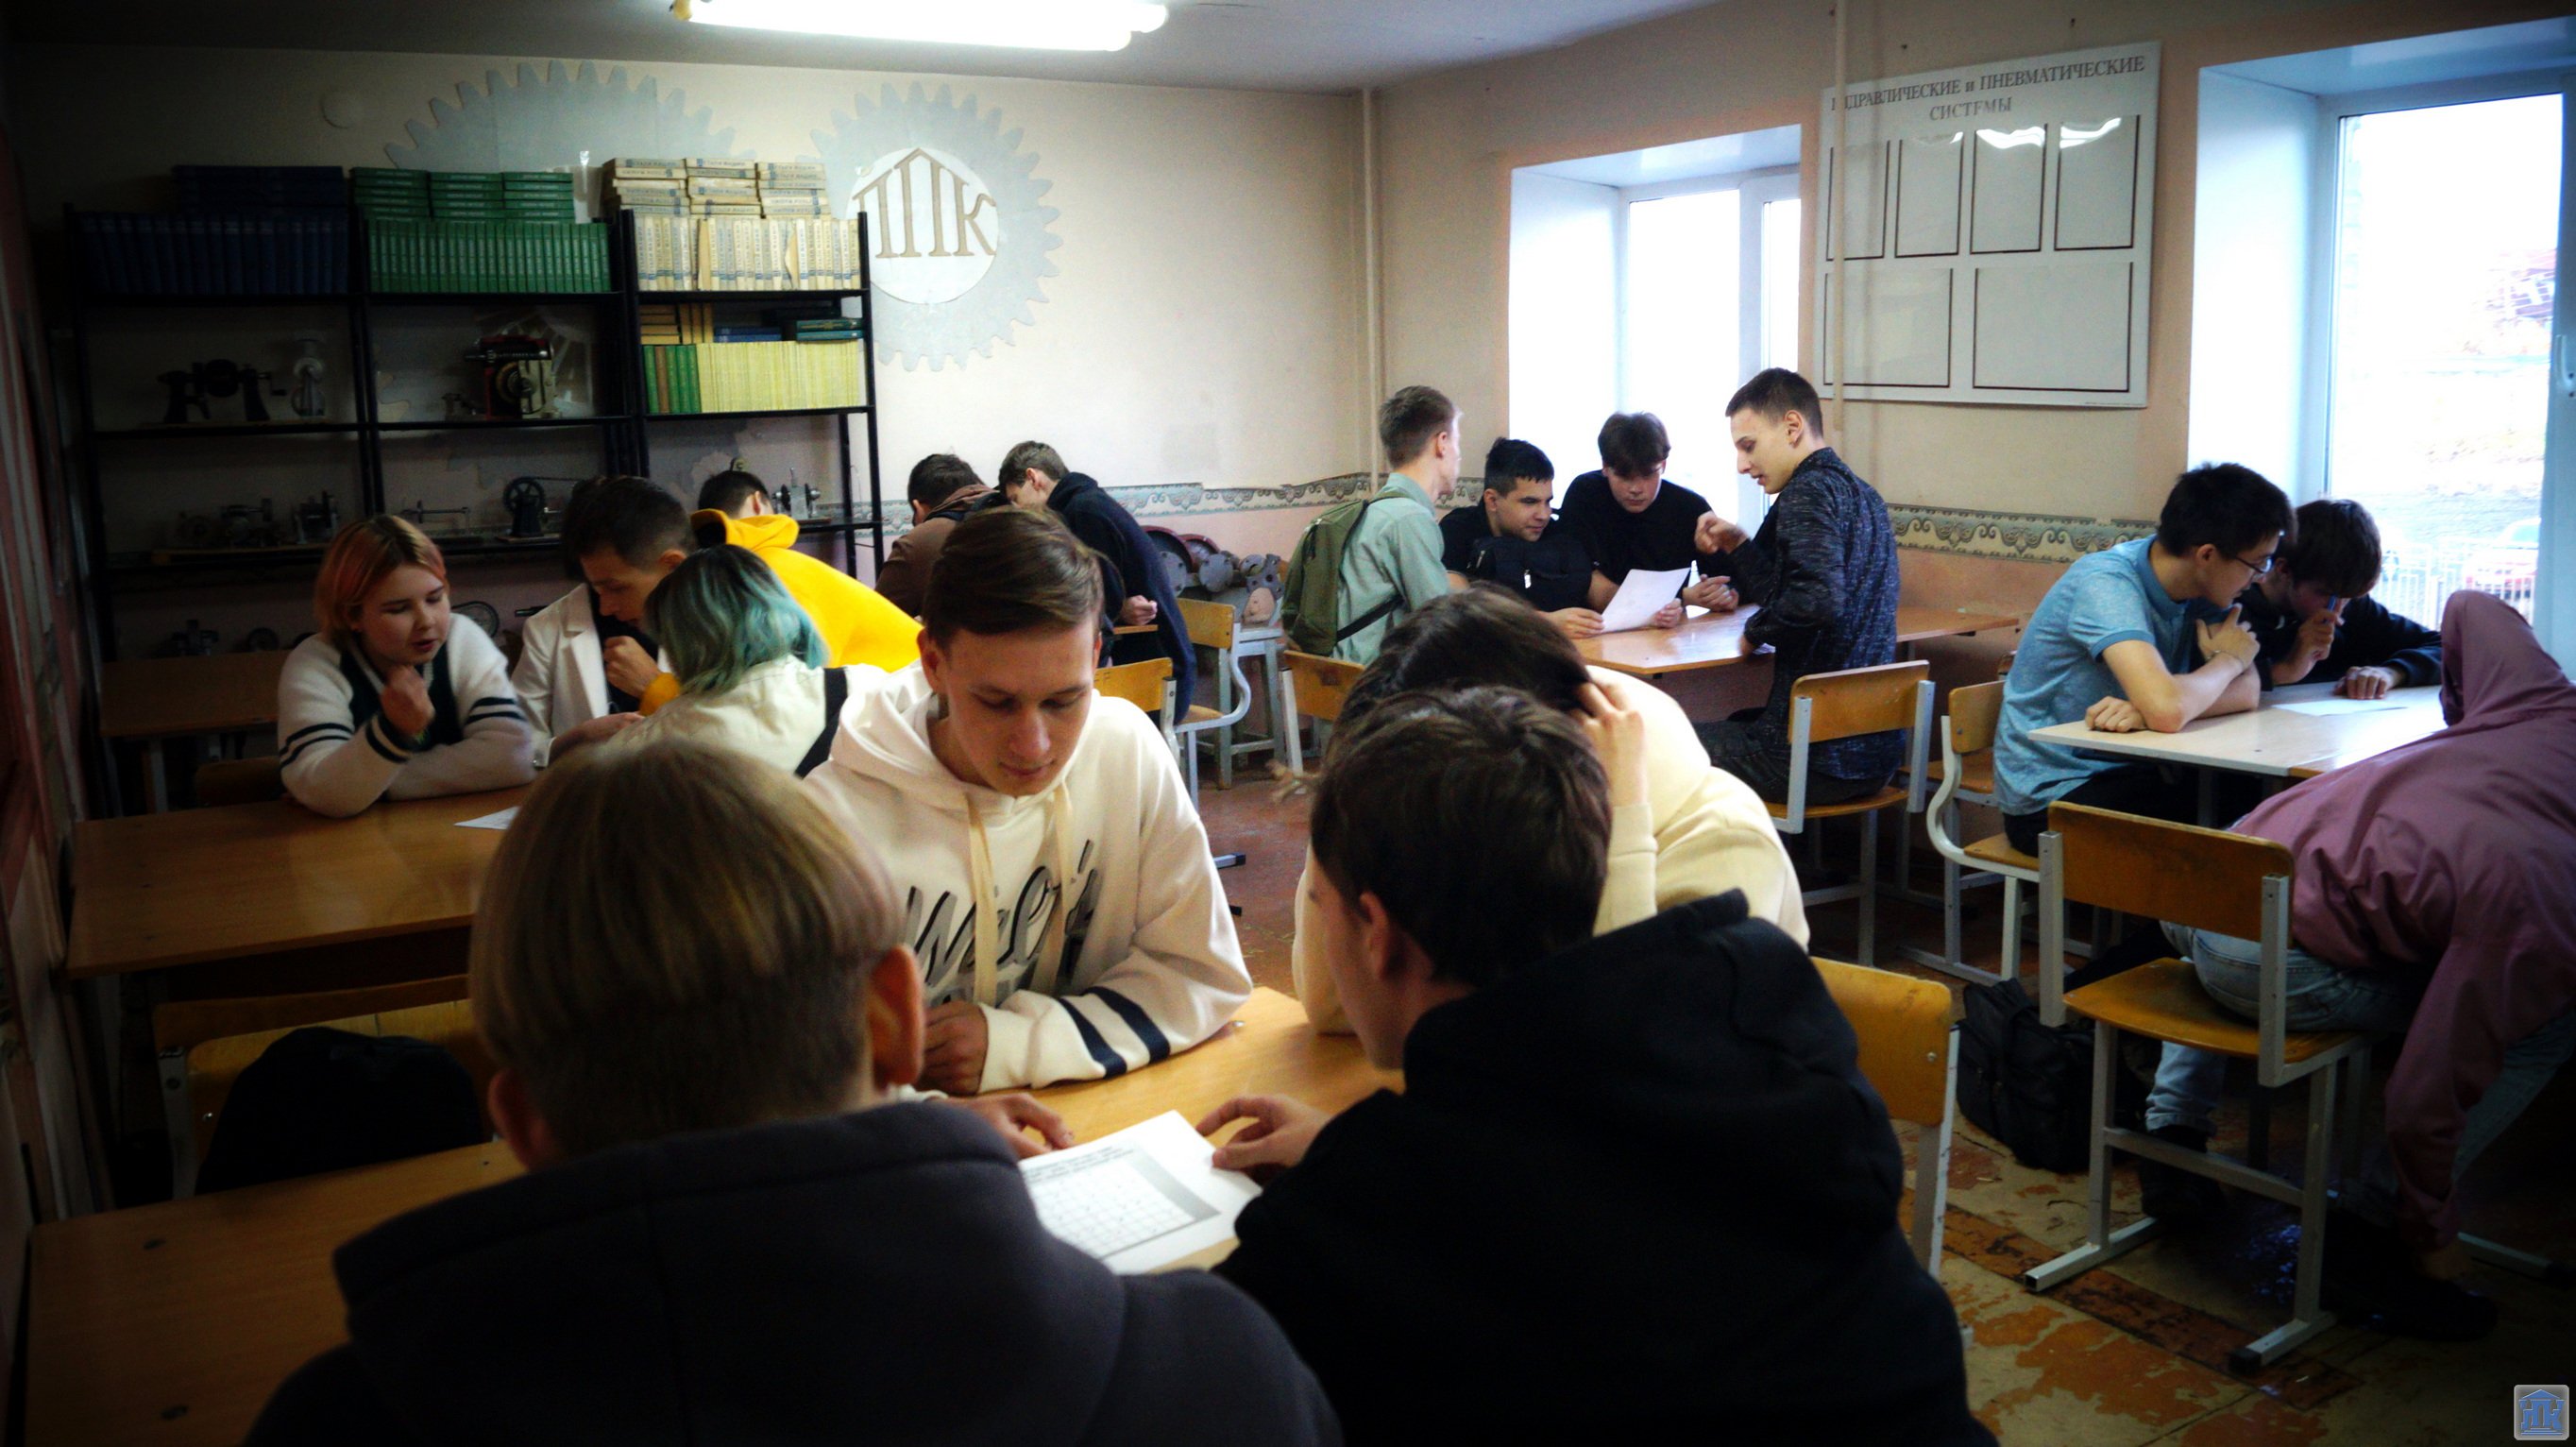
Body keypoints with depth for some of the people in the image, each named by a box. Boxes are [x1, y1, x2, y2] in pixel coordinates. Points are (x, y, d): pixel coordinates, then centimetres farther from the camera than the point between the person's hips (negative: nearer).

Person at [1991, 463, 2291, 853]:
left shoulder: (2202, 587, 2)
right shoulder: (2106, 583, -23)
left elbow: (2248, 691, -8)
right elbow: (2169, 711, -35)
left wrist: (2148, 707, -27)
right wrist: (2227, 659, -14)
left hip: (2126, 775, 8)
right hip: (2050, 795, -7)